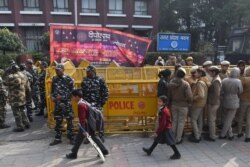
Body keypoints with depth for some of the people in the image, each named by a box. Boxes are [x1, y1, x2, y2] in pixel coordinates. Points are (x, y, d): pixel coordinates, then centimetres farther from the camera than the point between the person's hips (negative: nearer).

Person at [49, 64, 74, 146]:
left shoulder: (68, 79, -8)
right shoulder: (54, 79, 9)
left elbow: (72, 91, -9)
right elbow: (52, 90, 17)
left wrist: (62, 97, -16)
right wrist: (52, 97, -1)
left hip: (66, 103, -5)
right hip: (57, 103, 5)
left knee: (69, 121, 3)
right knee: (58, 121, 12)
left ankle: (71, 138, 16)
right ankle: (58, 138, 25)